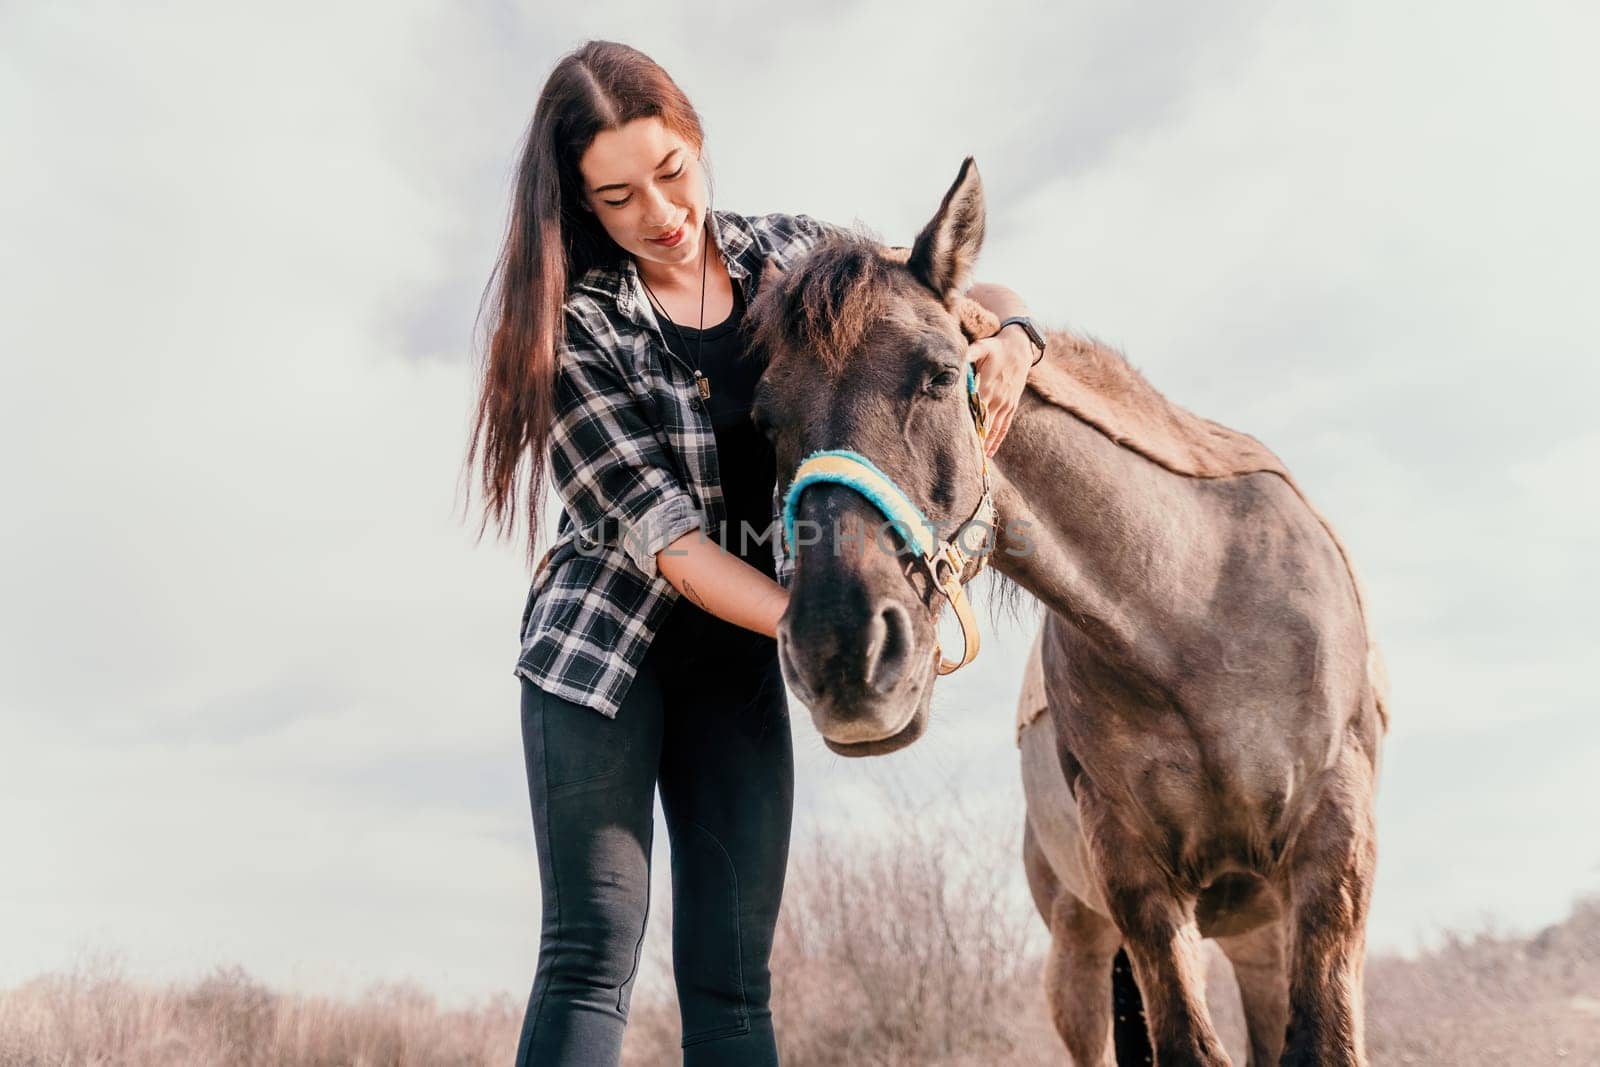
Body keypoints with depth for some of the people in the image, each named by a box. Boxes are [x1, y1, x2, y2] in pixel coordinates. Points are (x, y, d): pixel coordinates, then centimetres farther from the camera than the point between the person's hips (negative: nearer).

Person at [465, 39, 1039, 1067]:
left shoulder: (786, 253, 0)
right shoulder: (577, 320, -12)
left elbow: (956, 292, 9)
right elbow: (660, 533, -19)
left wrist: (1014, 333, -16)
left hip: (739, 658, 4)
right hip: (605, 644, -3)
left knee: (734, 982, 3)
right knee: (592, 953, -10)